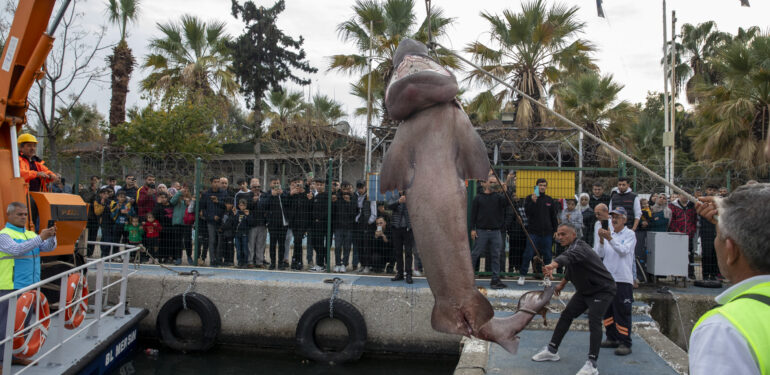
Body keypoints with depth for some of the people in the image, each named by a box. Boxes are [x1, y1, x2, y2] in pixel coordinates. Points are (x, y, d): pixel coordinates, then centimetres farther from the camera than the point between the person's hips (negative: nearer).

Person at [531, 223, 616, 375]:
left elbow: (569, 257, -52)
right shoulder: (571, 248, 3)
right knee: (566, 315, 11)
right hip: (585, 291, 10)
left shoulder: (580, 247, -28)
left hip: (602, 290, -10)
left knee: (594, 321, -23)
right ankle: (552, 350, 23)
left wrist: (553, 265, -71)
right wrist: (562, 284, 32)